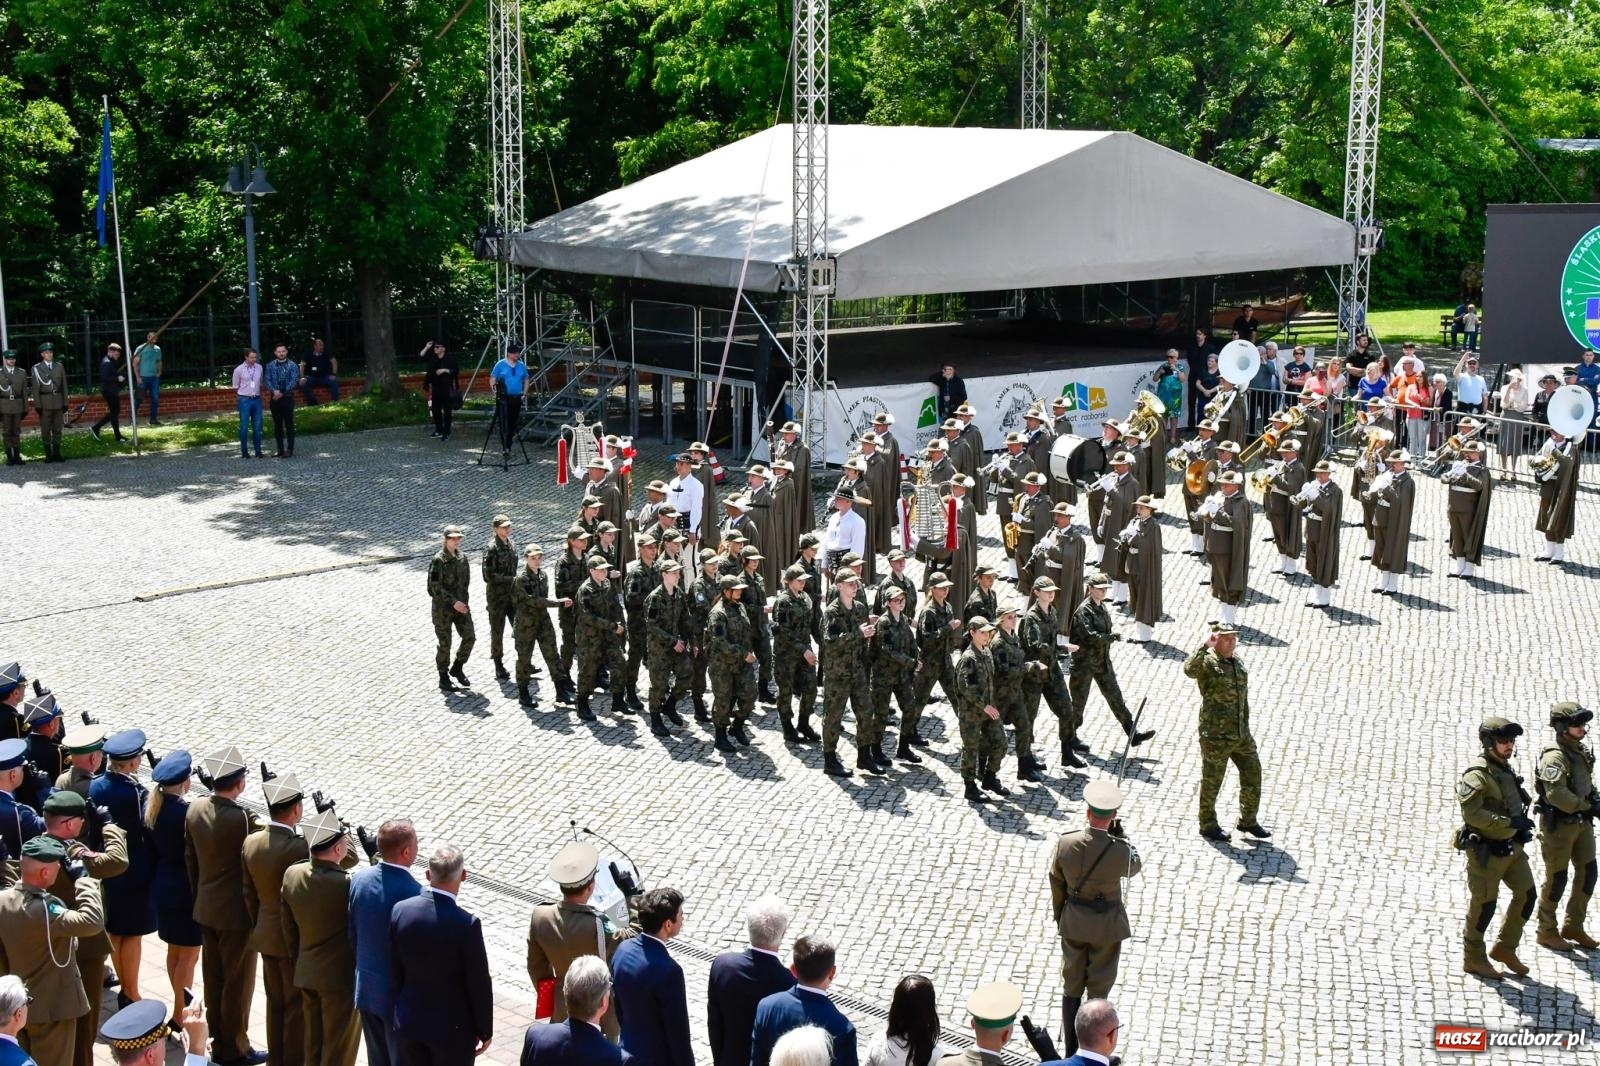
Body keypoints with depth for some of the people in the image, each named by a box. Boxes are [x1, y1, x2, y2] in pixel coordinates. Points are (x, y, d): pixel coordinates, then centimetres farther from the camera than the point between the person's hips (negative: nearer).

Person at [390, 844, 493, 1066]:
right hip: (453, 1028, -4)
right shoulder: (467, 923, -23)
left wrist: (403, 1009, 16)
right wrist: (485, 1031, -1)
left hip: (408, 1022, 4)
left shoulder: (400, 910, -10)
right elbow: (479, 984, -15)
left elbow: (396, 972, 2)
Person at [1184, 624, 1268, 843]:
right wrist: (1205, 646, -35)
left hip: (1241, 734, 7)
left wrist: (1246, 726, 22)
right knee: (1211, 782, 6)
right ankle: (1208, 825, 22)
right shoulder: (1207, 662, -13)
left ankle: (1248, 821, 29)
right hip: (1216, 736, -7)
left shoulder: (1238, 663, 10)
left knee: (1252, 775, 12)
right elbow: (1189, 669, -38)